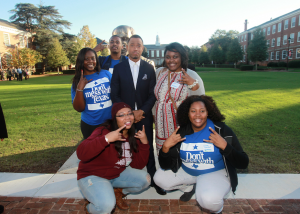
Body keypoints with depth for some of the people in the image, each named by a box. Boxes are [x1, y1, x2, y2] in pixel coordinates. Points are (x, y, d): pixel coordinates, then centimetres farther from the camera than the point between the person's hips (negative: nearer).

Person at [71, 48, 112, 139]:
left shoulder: (106, 73, -1)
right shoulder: (77, 81, -1)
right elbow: (79, 108, -6)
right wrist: (79, 88, -18)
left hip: (110, 122, 1)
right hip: (90, 126, 0)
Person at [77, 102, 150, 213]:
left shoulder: (133, 136, -3)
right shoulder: (104, 131, -22)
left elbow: (138, 165, -4)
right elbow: (81, 153, -34)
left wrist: (144, 143, -15)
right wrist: (106, 139, -41)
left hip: (117, 174, 6)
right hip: (92, 175, -6)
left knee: (145, 179, -7)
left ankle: (118, 192, 15)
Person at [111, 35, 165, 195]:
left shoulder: (149, 69, 4)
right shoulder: (118, 68, 2)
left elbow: (152, 95, 2)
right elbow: (114, 95, -1)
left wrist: (141, 111, -12)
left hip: (144, 116, 1)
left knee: (148, 149, 8)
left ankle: (153, 179, 25)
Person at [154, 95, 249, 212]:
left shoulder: (222, 130, -17)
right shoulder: (181, 132, -9)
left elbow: (243, 163, -17)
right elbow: (165, 166, -7)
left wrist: (225, 146, -33)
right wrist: (165, 147, -27)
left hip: (215, 173, -4)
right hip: (186, 172, 4)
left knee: (208, 199, -33)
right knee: (159, 178, -6)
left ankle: (216, 208, 6)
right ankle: (189, 187, 18)